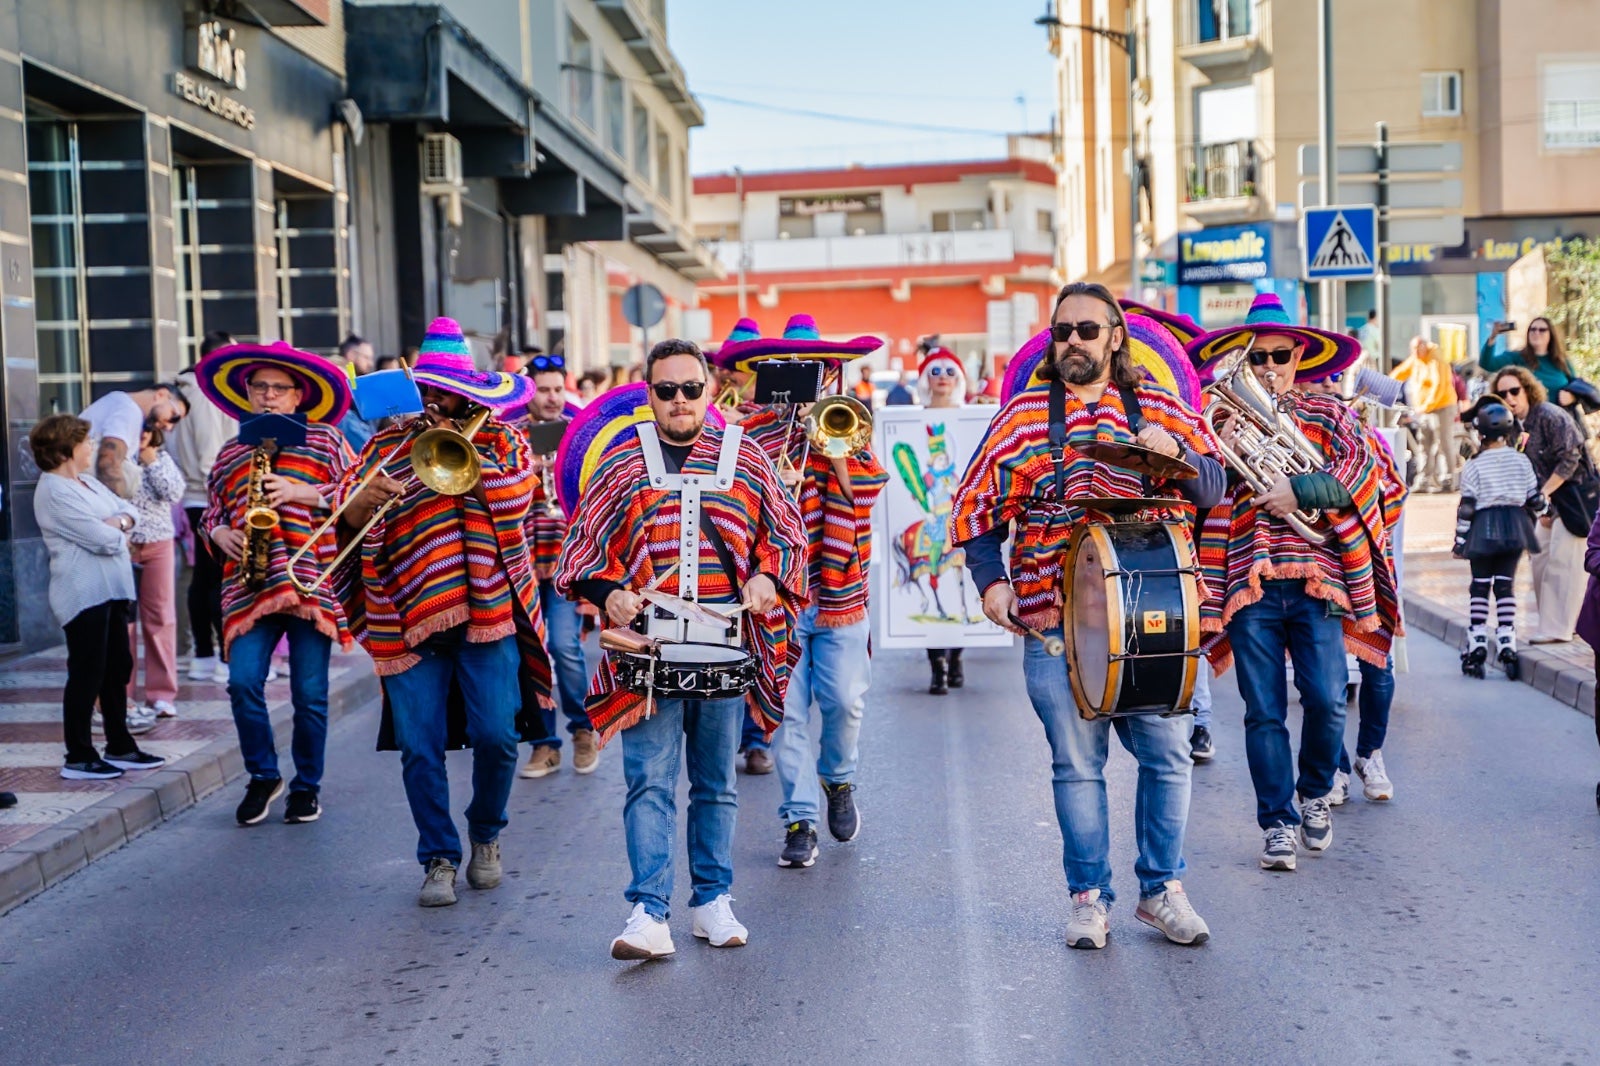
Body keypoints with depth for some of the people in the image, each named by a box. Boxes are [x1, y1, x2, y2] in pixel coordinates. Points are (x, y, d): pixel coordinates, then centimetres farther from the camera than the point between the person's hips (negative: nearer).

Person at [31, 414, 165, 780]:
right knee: (87, 675, -4)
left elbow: (129, 508, 15)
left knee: (117, 670, 15)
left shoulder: (86, 483, 15)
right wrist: (117, 529, 1)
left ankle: (120, 747, 25)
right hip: (84, 594, -10)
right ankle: (79, 758, 4)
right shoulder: (55, 492, -15)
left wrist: (120, 521, -7)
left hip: (110, 591, 10)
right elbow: (104, 540, -21)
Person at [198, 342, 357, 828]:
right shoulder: (231, 453, 18)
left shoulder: (325, 440, 8)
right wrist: (219, 532, 1)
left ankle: (307, 785, 18)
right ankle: (262, 777, 11)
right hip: (248, 585, 3)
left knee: (310, 692, 0)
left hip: (310, 580, -2)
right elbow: (211, 512, 23)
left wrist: (307, 494, -10)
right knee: (243, 682, -10)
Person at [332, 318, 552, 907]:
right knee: (419, 748, -2)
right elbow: (349, 516, 2)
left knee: (495, 734, -6)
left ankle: (485, 836, 20)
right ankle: (439, 859, 13)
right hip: (407, 617, 1)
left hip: (487, 608, -1)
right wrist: (367, 496, -19)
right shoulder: (387, 444, 13)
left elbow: (513, 500, -7)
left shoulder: (501, 440, 11)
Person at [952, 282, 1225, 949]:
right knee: (1077, 763, 4)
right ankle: (1089, 896, 16)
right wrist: (991, 579, -2)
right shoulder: (1025, 414, 6)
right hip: (1056, 622, -1)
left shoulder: (1160, 408, 9)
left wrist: (1174, 450, -13)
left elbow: (1213, 490, 6)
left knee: (1167, 755, 2)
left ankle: (1162, 888, 19)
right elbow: (976, 506, 8)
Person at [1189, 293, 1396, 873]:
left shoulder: (1329, 415, 11)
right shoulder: (1225, 422, 13)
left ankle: (1315, 792, 20)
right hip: (1249, 586, 1)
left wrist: (1298, 491, -17)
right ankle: (1277, 823, 12)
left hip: (1316, 582, 0)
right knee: (1264, 712, 1)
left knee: (1326, 701, -8)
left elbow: (1359, 472, -5)